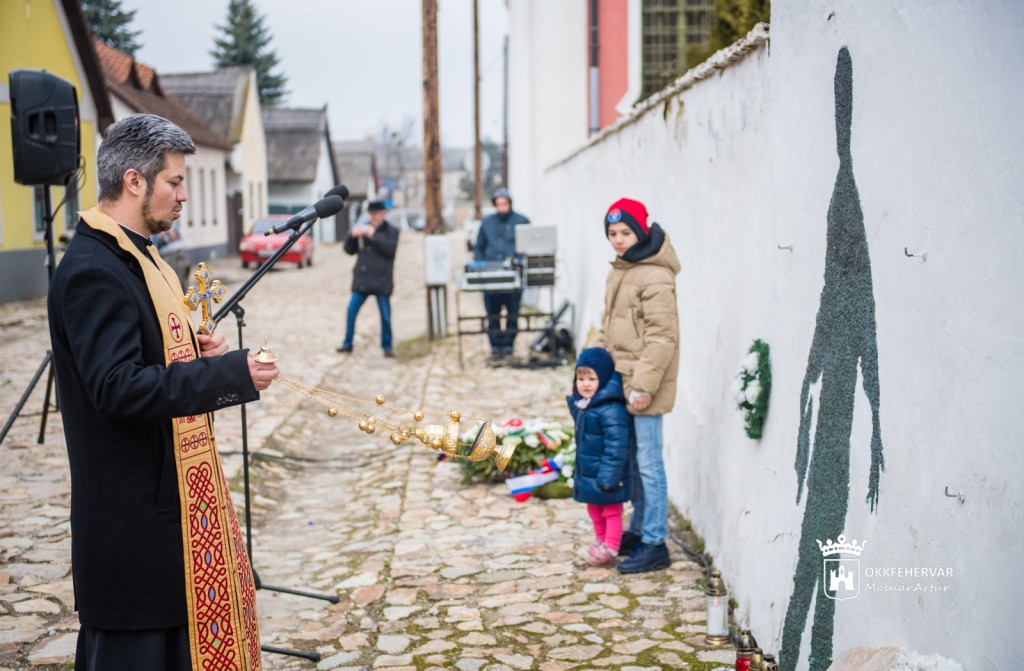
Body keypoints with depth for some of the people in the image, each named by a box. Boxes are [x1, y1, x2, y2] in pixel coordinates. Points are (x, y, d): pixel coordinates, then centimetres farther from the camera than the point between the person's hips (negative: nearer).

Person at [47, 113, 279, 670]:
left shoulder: (134, 255, 11)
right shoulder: (92, 270, -20)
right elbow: (117, 388, -28)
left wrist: (194, 351, 2)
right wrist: (232, 373, -26)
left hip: (170, 491, 10)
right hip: (132, 511, -10)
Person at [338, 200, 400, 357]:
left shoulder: (391, 231, 4)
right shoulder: (363, 229, 11)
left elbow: (390, 248, -15)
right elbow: (349, 250, 11)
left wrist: (374, 235, -21)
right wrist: (352, 236, -8)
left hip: (381, 280, -3)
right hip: (362, 279, 3)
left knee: (385, 315, 1)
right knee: (351, 311, 1)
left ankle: (387, 346, 12)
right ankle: (347, 343, 11)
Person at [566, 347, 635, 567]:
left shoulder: (612, 410, -26)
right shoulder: (582, 405, 4)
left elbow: (616, 447, -27)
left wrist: (608, 478, -27)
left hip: (607, 475, -9)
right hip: (587, 473, 9)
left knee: (611, 512, 7)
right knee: (594, 511, 21)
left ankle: (610, 550, 16)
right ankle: (601, 542, 37)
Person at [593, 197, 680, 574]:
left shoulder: (655, 277, -16)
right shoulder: (619, 271, 14)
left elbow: (662, 336, -20)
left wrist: (644, 385, -21)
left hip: (644, 385, -9)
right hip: (620, 381, 9)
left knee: (648, 463, -4)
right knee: (631, 461, 17)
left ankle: (654, 544, 4)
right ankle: (639, 530, 29)